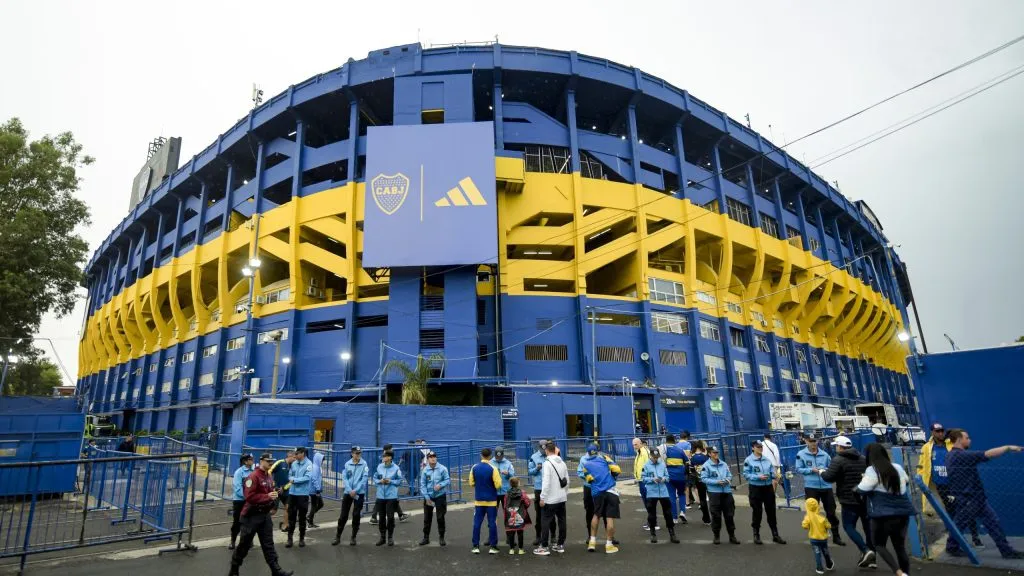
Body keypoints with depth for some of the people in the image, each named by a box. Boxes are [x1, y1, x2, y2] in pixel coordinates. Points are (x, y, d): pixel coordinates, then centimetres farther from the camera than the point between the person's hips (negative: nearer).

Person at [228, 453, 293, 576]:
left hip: (265, 515, 8)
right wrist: (267, 496, -27)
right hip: (252, 515, -8)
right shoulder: (253, 476, -19)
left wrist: (275, 494, 0)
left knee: (268, 543, 7)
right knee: (245, 544, 7)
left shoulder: (269, 477, 9)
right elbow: (249, 497, -25)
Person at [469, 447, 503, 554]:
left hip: (479, 499, 3)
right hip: (491, 500, -3)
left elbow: (471, 483, 4)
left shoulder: (474, 467, -3)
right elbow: (498, 485, -14)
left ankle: (476, 546, 11)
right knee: (492, 523, 5)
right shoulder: (492, 468, -14)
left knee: (477, 523, 9)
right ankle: (493, 547, 8)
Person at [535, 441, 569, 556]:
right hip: (562, 498, 7)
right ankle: (560, 545, 20)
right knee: (561, 521, 12)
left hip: (551, 498, -7)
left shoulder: (547, 462, -15)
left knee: (545, 521, 0)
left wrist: (542, 498, -15)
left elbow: (546, 481, -19)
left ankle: (544, 547, 2)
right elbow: (567, 480, 11)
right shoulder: (562, 462, 7)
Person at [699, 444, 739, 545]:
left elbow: (730, 475, 16)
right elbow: (703, 479, -9)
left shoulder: (724, 464, 9)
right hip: (714, 492, -4)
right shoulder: (706, 466, -6)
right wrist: (716, 482, -17)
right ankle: (716, 536, 16)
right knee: (716, 515, 2)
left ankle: (732, 536, 19)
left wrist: (728, 480, -7)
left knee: (729, 514, 8)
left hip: (727, 492, 4)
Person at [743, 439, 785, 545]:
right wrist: (758, 477, -22)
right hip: (756, 488, -4)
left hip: (768, 487, 4)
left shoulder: (767, 459, 5)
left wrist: (774, 475, -13)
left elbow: (772, 471, 9)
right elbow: (746, 474, -12)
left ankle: (775, 535, 22)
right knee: (757, 512, 6)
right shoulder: (748, 460, -9)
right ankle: (756, 535, 20)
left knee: (771, 511, 11)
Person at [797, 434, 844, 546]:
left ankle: (836, 537, 26)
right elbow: (798, 469, -4)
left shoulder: (824, 454, 2)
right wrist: (811, 470, -16)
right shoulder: (801, 454, -5)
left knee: (831, 512, 10)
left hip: (826, 486, 2)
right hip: (811, 487, -2)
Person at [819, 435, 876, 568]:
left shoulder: (838, 460, -13)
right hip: (865, 497, 7)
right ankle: (871, 558, 17)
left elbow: (829, 477, -17)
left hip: (850, 499, -7)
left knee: (849, 526, 2)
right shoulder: (862, 458, 12)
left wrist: (822, 472, 2)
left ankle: (865, 551, -14)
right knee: (868, 526, 12)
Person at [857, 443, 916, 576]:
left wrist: (864, 479, 7)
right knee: (900, 548, 16)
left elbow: (861, 489, -13)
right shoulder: (897, 468, 8)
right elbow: (906, 480, 29)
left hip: (883, 515, -6)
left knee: (879, 545, 10)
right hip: (903, 513, 6)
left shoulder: (872, 470, -13)